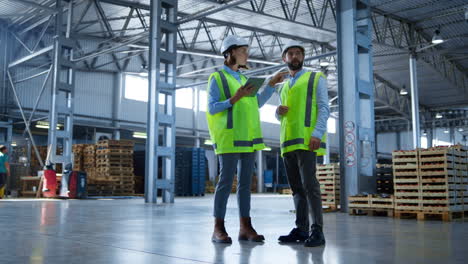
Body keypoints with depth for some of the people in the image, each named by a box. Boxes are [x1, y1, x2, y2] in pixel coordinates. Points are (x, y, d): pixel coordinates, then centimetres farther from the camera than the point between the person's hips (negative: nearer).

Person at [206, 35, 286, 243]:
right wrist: (235, 98, -19)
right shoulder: (217, 78, 0)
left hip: (249, 138, 7)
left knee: (245, 183, 5)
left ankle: (245, 227, 9)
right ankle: (218, 229, -1)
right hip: (229, 138, -7)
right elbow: (212, 109, -8)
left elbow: (257, 103, 21)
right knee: (226, 182, -7)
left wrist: (272, 84, 16)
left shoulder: (242, 79, 20)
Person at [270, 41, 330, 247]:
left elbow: (324, 109, -4)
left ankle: (317, 231, -11)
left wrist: (317, 134, -19)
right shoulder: (284, 86, 25)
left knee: (309, 184, -15)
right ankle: (301, 229, 9)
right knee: (296, 187, 5)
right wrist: (279, 111, 2)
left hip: (307, 139, -6)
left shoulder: (316, 79, 7)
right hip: (288, 141, 6)